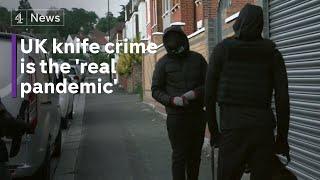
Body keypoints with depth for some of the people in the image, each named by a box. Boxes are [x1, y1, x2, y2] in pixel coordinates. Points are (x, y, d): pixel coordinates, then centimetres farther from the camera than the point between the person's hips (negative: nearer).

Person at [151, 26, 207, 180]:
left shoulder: (197, 58, 5)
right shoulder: (163, 63, 1)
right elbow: (155, 90, 2)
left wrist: (196, 93, -13)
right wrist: (172, 100, -16)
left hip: (198, 114, 3)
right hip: (176, 115, -2)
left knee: (195, 155, 11)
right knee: (179, 155, -2)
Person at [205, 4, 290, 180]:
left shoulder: (222, 49, 2)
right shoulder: (272, 52, 6)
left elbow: (209, 93, 0)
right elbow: (282, 96, 1)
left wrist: (213, 129, 9)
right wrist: (282, 136, 7)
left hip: (232, 125, -2)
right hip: (263, 126, 2)